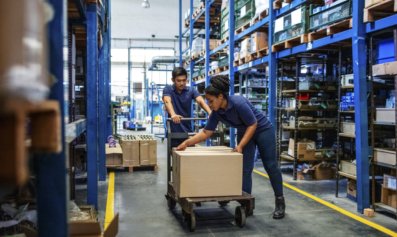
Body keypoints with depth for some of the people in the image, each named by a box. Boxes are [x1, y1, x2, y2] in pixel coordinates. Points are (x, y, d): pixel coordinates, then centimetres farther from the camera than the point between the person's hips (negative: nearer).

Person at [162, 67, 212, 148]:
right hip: (173, 131, -2)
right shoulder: (167, 90, -5)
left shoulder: (191, 91, 0)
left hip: (188, 131, 2)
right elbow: (167, 102, -25)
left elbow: (201, 101, -17)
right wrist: (173, 115, -47)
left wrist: (210, 113, -37)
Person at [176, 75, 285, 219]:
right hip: (244, 132, 6)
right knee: (245, 169, 0)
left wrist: (240, 146, -31)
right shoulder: (216, 112, -14)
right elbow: (206, 132, -10)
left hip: (262, 130, -6)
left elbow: (253, 125, -26)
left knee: (270, 166, 0)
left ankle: (280, 203, 14)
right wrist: (187, 142, -21)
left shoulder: (239, 103, -34)